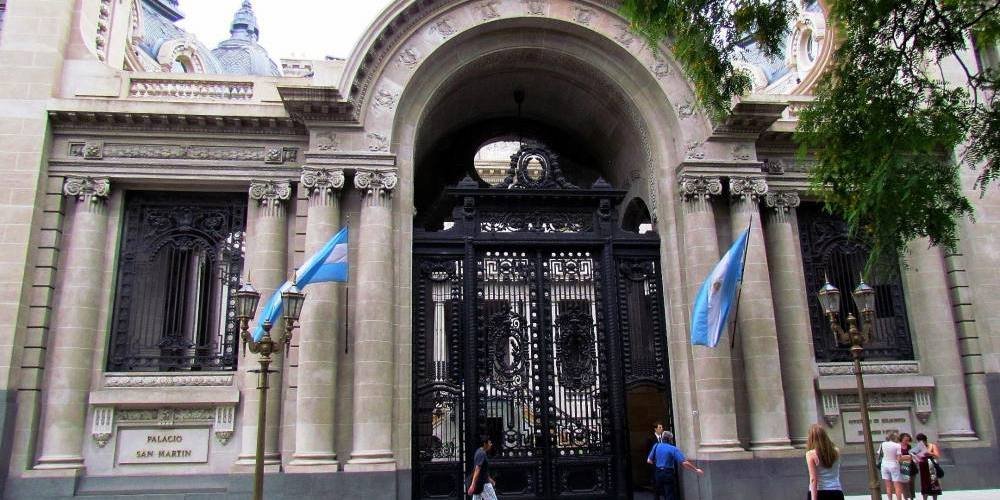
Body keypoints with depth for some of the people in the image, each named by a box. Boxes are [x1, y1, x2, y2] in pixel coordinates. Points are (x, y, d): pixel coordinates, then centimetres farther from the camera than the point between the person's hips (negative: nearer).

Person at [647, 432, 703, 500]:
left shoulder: (656, 446, 1)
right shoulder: (673, 449, -9)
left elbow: (649, 460, 1)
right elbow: (684, 463, -16)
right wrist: (696, 469, -7)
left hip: (657, 474, 3)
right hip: (668, 474, -3)